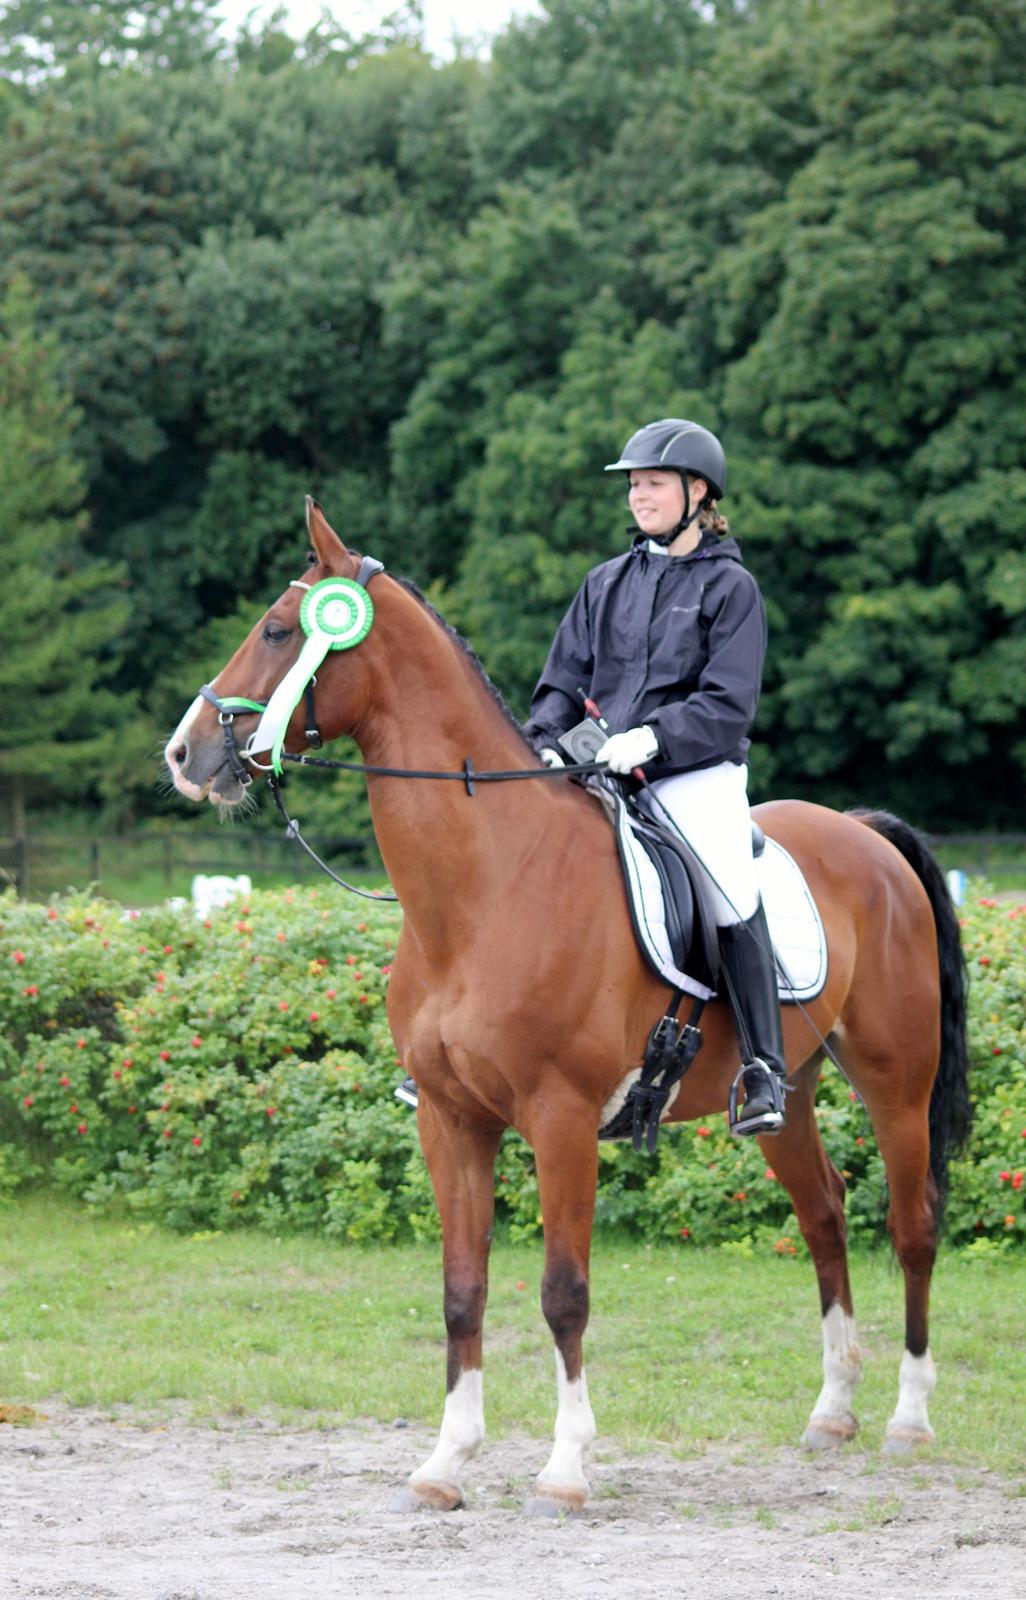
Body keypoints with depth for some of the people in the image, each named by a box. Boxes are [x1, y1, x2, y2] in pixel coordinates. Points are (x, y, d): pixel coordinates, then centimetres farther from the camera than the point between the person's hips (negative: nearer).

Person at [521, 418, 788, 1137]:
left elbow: (728, 706, -7)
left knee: (730, 892, -30)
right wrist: (548, 746, -3)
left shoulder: (731, 586, 2)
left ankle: (764, 1072, -24)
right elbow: (562, 682, 17)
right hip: (599, 775, 5)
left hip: (697, 775, -5)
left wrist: (652, 736, -22)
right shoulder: (607, 583, 17)